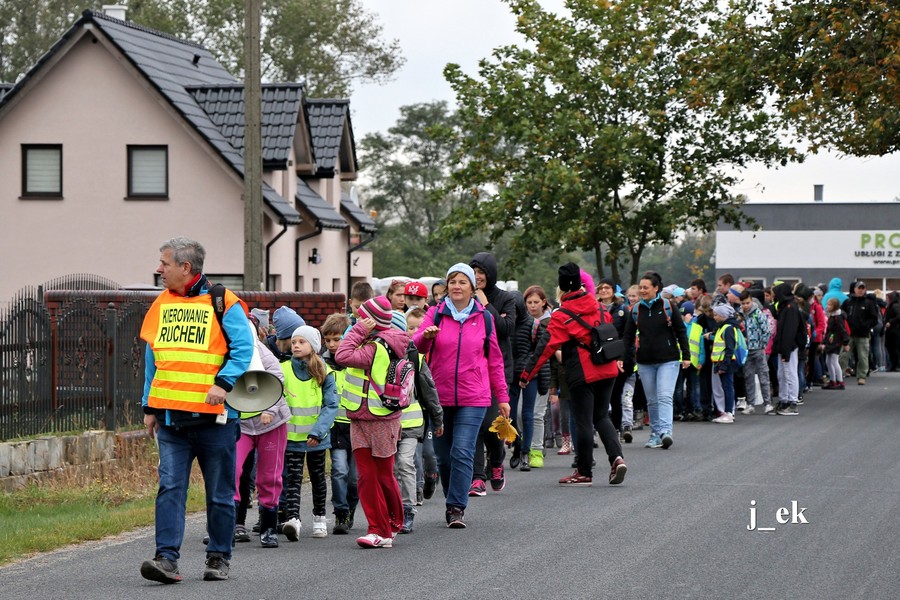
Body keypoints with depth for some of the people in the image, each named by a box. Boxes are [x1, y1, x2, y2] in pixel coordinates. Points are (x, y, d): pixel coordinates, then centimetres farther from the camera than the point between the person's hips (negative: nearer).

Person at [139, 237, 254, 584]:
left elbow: (244, 347, -8)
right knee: (170, 487, -7)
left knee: (220, 493, 6)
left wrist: (223, 382, -21)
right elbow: (152, 358, 18)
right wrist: (149, 408, 14)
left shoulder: (223, 302, -5)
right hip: (170, 416, 4)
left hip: (213, 415, -4)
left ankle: (219, 558, 17)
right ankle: (167, 558, -11)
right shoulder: (161, 305, 12)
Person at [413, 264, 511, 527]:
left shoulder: (484, 318, 7)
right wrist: (426, 336, -28)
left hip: (473, 398, -1)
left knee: (462, 453, -12)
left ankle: (457, 508, -9)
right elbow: (417, 346, -5)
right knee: (443, 456, 5)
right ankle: (453, 502, 21)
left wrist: (502, 396, 11)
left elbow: (495, 360, 12)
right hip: (440, 396, 1)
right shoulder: (436, 314, 5)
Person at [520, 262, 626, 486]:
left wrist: (527, 373, -9)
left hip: (582, 374, -5)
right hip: (607, 371, 5)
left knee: (583, 421, 2)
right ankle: (616, 457, -4)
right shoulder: (598, 308, 5)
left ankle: (584, 472, 9)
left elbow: (546, 346, -13)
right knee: (601, 416, 16)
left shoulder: (561, 316, -10)